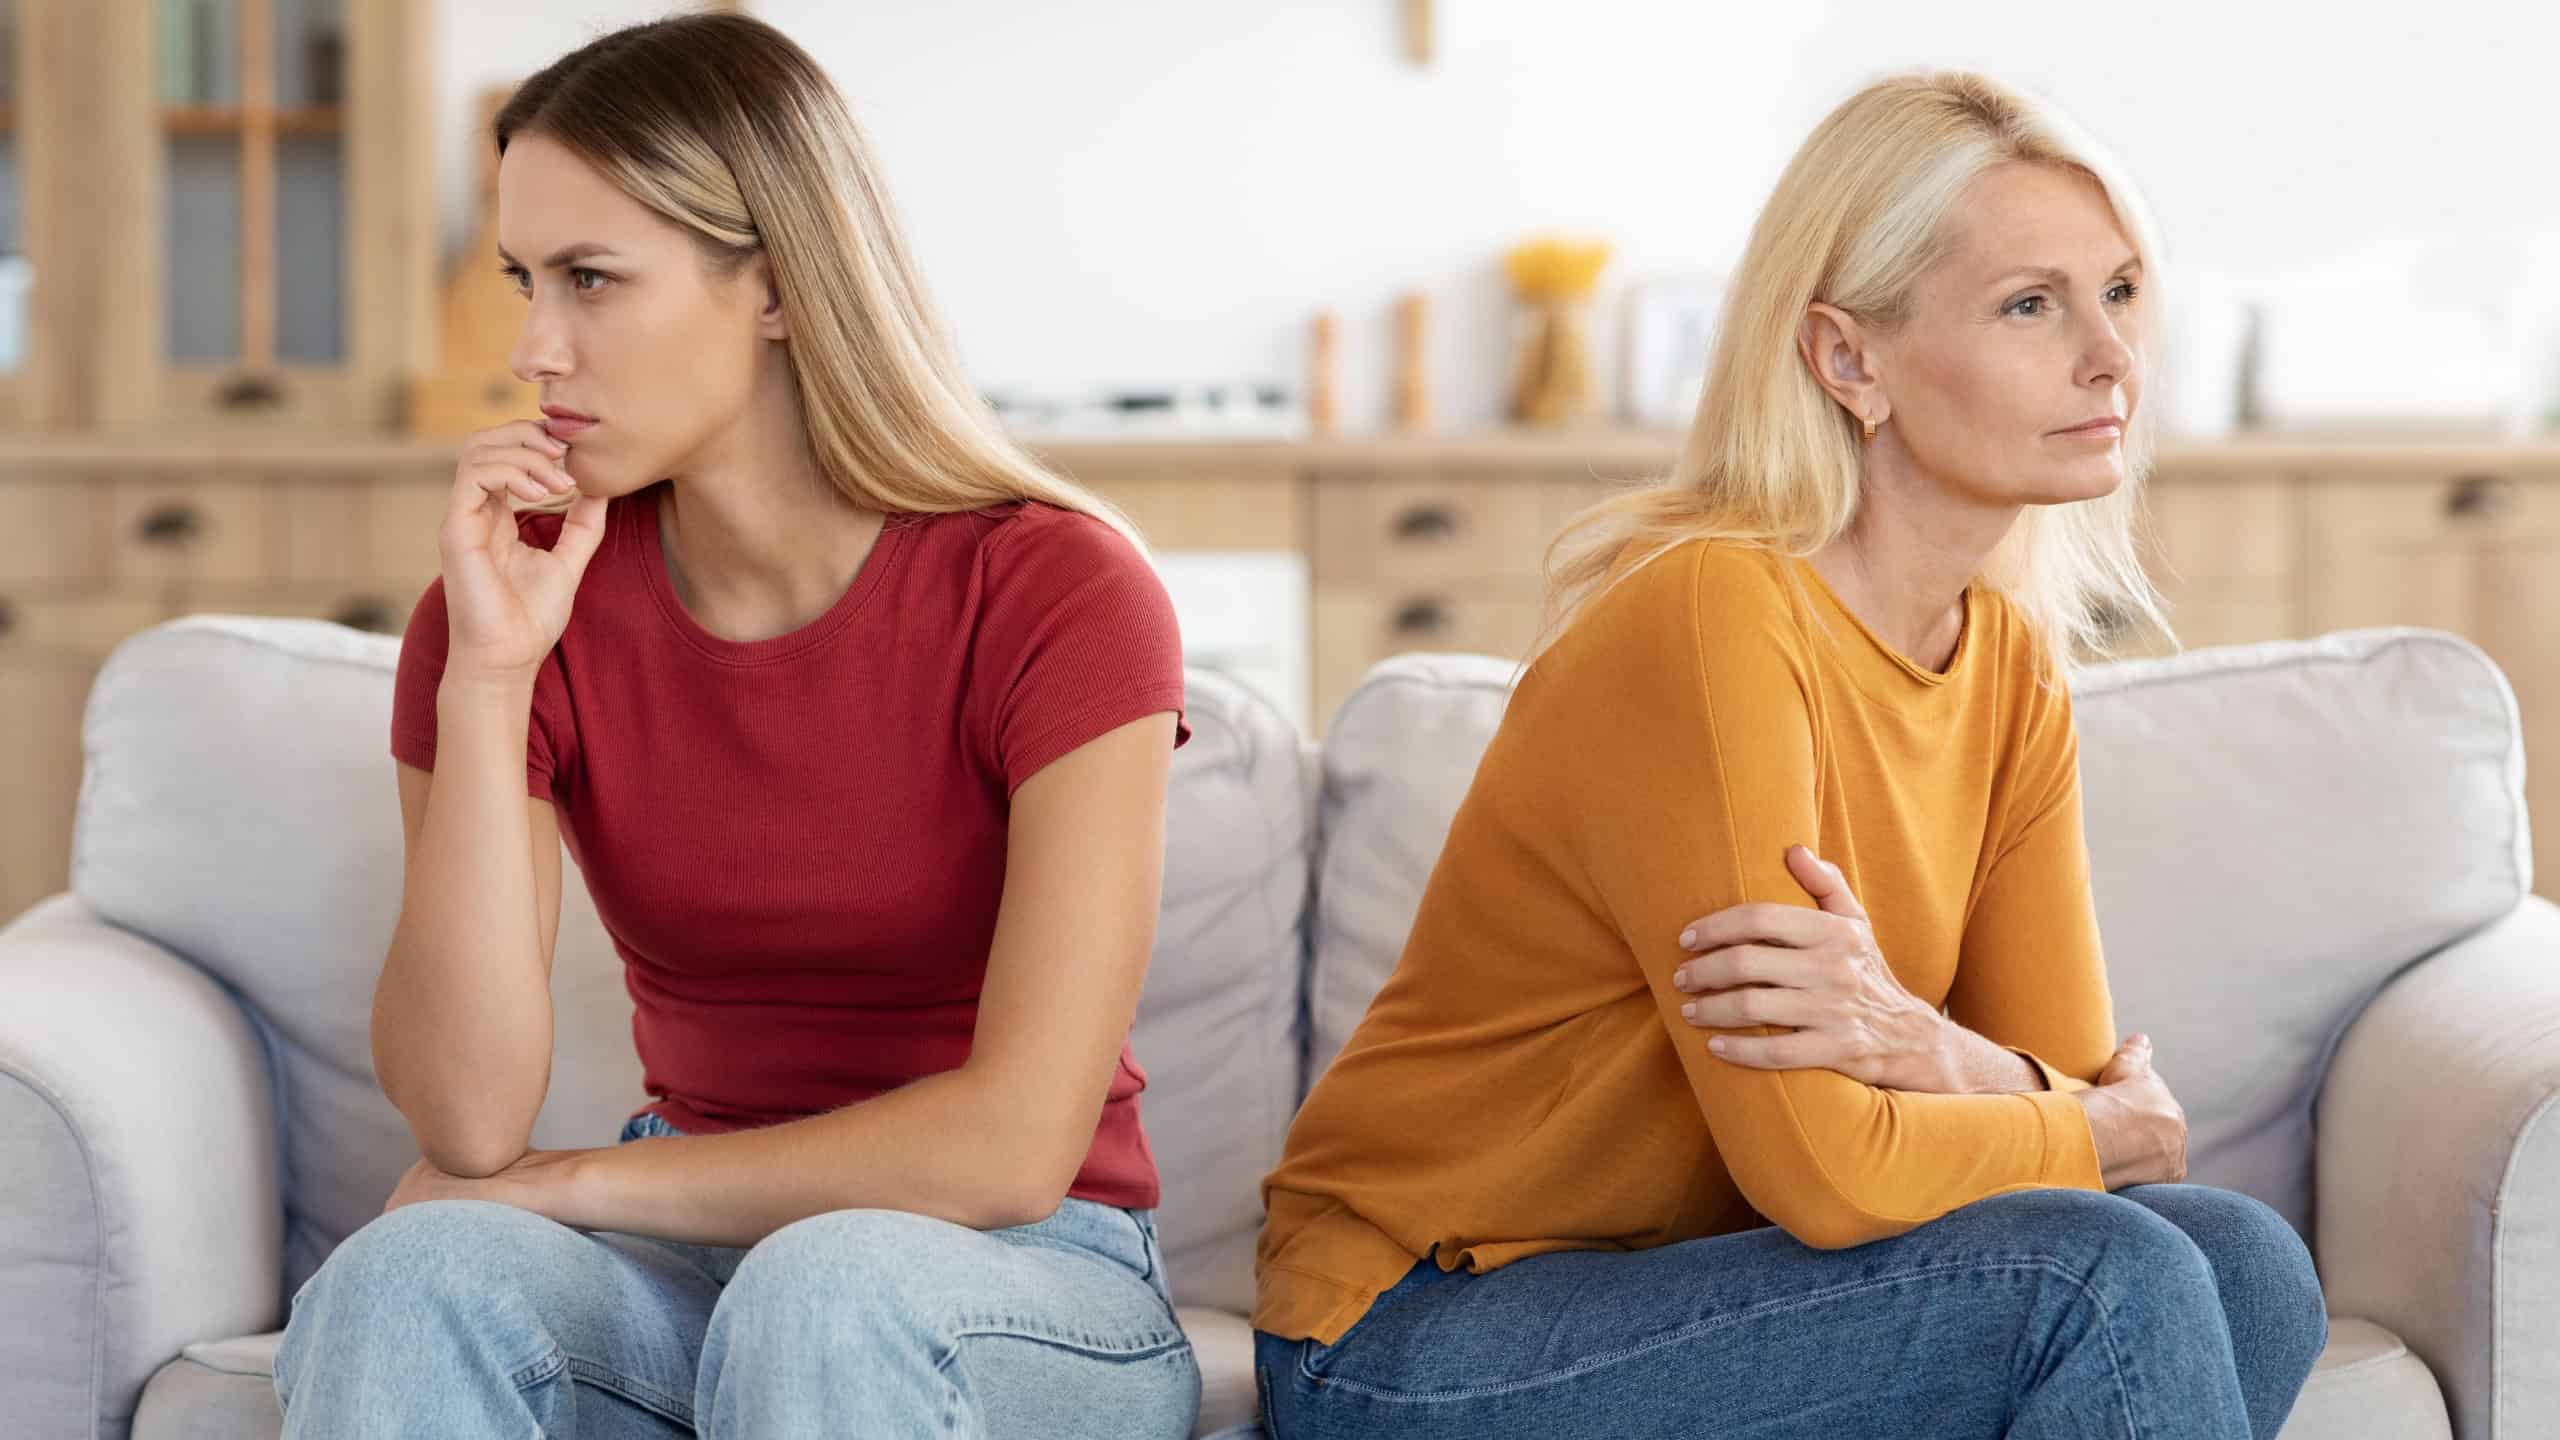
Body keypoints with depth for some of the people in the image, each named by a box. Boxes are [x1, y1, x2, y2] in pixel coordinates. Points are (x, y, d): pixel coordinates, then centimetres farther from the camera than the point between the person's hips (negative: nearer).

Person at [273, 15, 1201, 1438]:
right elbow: (466, 1120, -13)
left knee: (821, 1296, -37)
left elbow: (1015, 1143, -19)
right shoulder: (520, 599, -3)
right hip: (690, 1266, 3)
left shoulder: (1058, 591, -14)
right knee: (415, 1278, -29)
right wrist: (486, 677, -20)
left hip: (1034, 1284, -3)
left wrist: (571, 1184, -12)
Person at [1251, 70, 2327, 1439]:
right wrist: (2117, 1128, -6)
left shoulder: (2014, 668, 5)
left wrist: (1924, 1049, -23)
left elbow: (2077, 1083, 0)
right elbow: (1822, 1171, -25)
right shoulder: (1709, 619, -22)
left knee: (2248, 1273, -11)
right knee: (2104, 1279, -24)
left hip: (1682, 1277, 8)